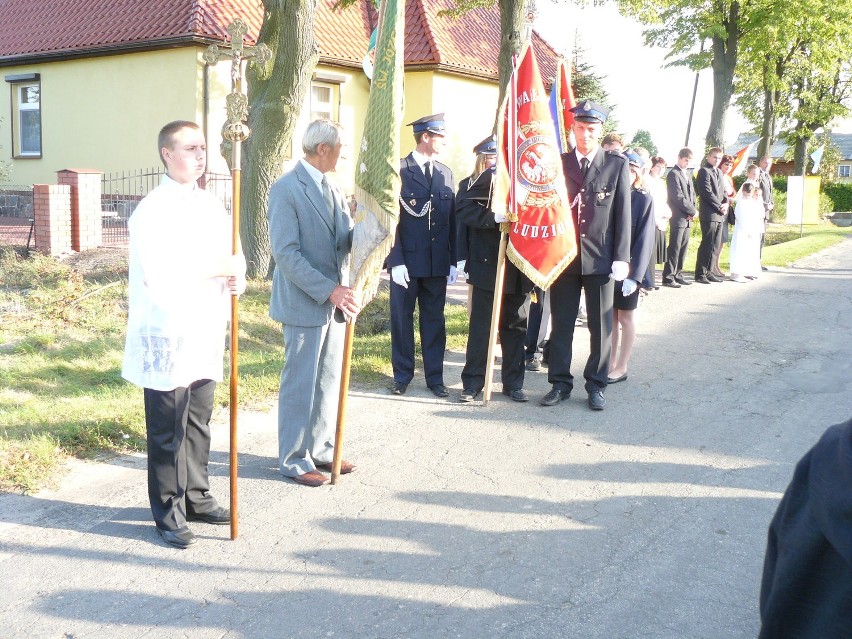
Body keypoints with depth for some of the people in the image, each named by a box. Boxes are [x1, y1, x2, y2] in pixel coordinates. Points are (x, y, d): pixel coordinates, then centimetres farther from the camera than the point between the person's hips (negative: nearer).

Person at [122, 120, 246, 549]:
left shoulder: (211, 205, 11)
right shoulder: (152, 211, -12)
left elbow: (228, 252, 17)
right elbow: (159, 274, -23)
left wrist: (236, 276, -6)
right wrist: (219, 269, -18)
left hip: (206, 335, 7)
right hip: (168, 338, -7)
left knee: (198, 424, 17)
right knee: (167, 432, 4)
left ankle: (196, 498, 31)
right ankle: (168, 515, 16)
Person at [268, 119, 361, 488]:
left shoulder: (330, 189, 13)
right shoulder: (286, 189, -13)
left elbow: (345, 237, 9)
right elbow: (286, 253, -18)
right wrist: (328, 290, -23)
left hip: (335, 300, 8)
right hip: (304, 304, -8)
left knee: (329, 381, 14)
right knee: (300, 384, 2)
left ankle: (321, 449, 28)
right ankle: (294, 460, 15)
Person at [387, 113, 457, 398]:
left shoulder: (445, 173, 10)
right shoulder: (398, 170, -5)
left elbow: (452, 219, 10)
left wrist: (453, 260, 5)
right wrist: (396, 260, -13)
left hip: (437, 262, 4)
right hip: (406, 261, -4)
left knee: (435, 320, 9)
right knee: (402, 319, 7)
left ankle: (434, 376, 19)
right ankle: (402, 375, 19)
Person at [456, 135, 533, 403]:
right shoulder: (471, 186, 3)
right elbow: (464, 211, -14)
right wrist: (495, 218, -26)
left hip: (518, 269, 3)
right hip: (486, 268, -3)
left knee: (516, 326, 9)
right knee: (481, 326, 1)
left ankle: (514, 383, 18)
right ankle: (472, 382, 10)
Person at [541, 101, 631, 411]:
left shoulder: (617, 164, 2)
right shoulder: (558, 163, 5)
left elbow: (623, 214, -1)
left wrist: (621, 258, -7)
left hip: (600, 258, -1)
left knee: (601, 325, 7)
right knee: (561, 324, 8)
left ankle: (596, 385, 19)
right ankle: (560, 382, 19)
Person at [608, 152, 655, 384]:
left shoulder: (644, 199, -8)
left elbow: (644, 240, -13)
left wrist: (635, 276, -20)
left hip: (628, 268, -3)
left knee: (625, 317, 7)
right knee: (611, 317, 12)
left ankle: (621, 367, 16)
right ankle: (611, 364, 22)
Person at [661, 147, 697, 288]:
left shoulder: (687, 174, 19)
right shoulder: (673, 174, -9)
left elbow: (692, 194, 20)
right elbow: (678, 197, -16)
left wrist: (692, 210, 3)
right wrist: (693, 211, -11)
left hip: (688, 218, 8)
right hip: (678, 217, -8)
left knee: (683, 248, 10)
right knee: (674, 249, -8)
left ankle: (678, 275, 16)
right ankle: (668, 277, -5)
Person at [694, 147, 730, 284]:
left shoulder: (719, 172, 21)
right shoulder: (704, 171, -6)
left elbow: (722, 191, 21)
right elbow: (707, 192, -14)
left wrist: (726, 203, 2)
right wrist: (719, 207, -13)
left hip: (719, 215, 9)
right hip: (709, 214, -9)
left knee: (716, 245, 9)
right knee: (707, 244, -8)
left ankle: (708, 272, 15)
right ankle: (700, 274, -3)